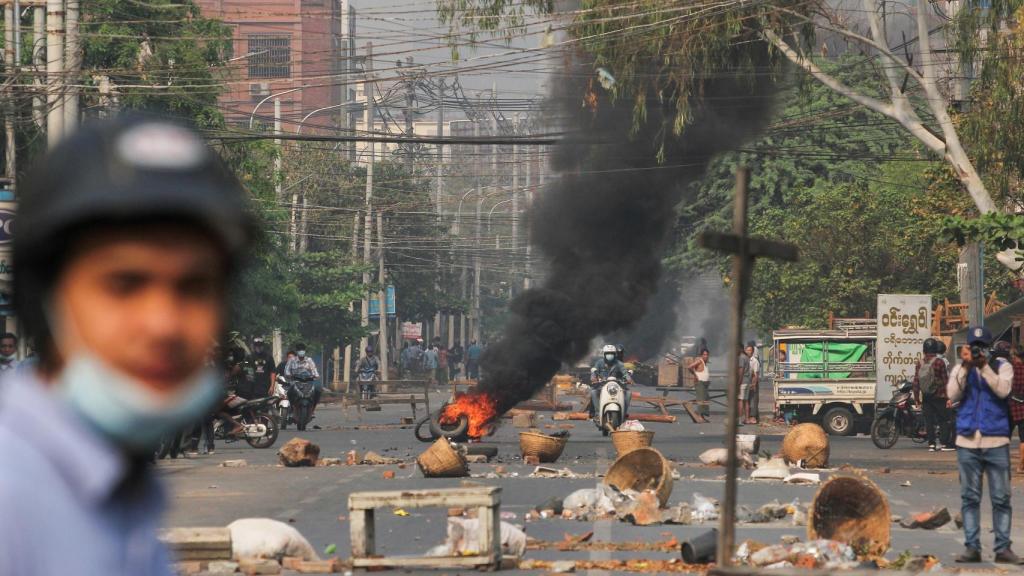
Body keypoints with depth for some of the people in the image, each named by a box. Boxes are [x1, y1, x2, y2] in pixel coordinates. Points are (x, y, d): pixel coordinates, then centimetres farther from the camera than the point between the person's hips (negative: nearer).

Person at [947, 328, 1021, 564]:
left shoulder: (1002, 366, 5)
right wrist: (966, 368, -14)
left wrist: (985, 366, -19)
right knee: (970, 498, 4)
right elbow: (952, 395, -6)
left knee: (1001, 498, 0)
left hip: (996, 441, -2)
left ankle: (1003, 548, 3)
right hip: (967, 441, 2)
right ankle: (972, 547, 7)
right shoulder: (961, 369, 10)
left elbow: (1003, 390, -13)